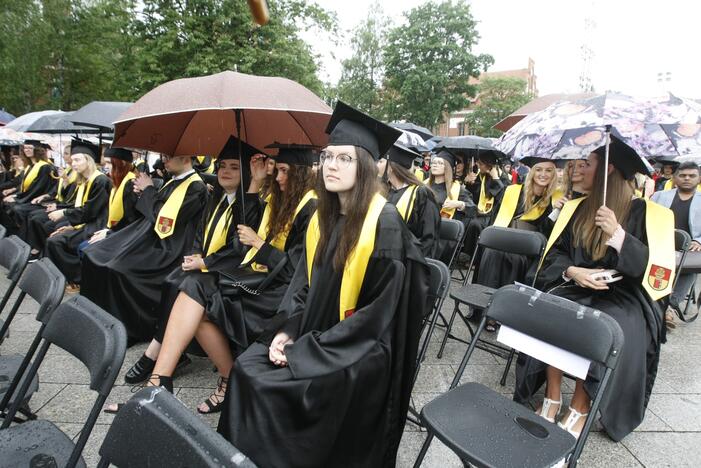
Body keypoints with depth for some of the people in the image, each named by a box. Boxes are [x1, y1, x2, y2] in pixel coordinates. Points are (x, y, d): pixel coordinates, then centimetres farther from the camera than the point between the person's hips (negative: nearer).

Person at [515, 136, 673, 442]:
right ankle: (553, 397, -14)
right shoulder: (577, 208, 9)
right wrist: (571, 271, -15)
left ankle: (580, 407, -13)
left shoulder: (643, 212, -3)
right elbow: (555, 252, 7)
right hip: (574, 286, 4)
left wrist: (617, 233, -24)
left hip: (620, 294, -3)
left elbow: (650, 266, -10)